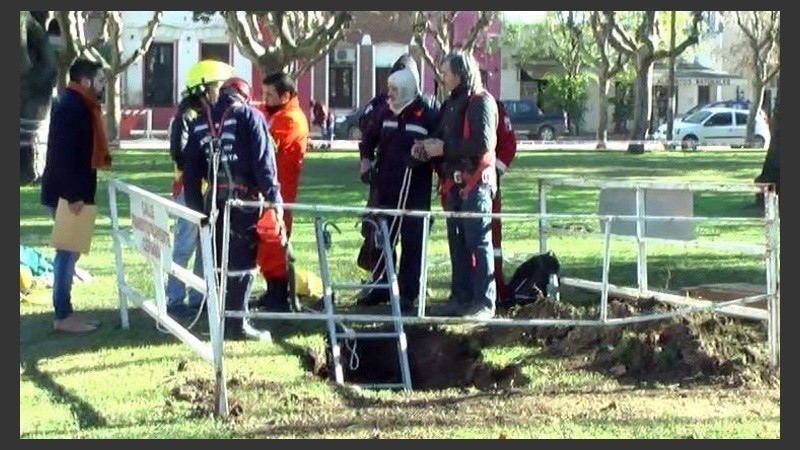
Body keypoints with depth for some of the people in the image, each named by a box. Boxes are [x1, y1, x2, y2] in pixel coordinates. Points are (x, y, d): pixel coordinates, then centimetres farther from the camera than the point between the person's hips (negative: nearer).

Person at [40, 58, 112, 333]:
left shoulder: (79, 105, 15)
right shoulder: (72, 106, -17)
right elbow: (63, 153, -24)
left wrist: (101, 160, 11)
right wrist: (73, 195, -26)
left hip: (70, 192, 10)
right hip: (66, 194, -10)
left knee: (70, 250, 13)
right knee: (68, 250, -6)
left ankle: (65, 312, 19)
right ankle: (63, 316, -2)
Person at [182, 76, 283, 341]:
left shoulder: (202, 122, 15)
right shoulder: (250, 116, 0)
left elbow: (191, 168, 14)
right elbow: (263, 160, -10)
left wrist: (196, 206, 18)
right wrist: (273, 196, -9)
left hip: (214, 199, 5)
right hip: (243, 199, -5)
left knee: (219, 259, 14)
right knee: (242, 260, -1)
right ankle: (236, 323, -2)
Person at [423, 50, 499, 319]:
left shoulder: (481, 102, -10)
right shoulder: (451, 104, 17)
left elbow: (483, 144, -20)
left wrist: (444, 149, -16)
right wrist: (429, 147, 4)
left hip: (475, 183, -9)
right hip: (454, 183, 9)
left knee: (479, 243, -6)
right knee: (457, 243, 12)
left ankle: (484, 302, -3)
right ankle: (460, 298, 19)